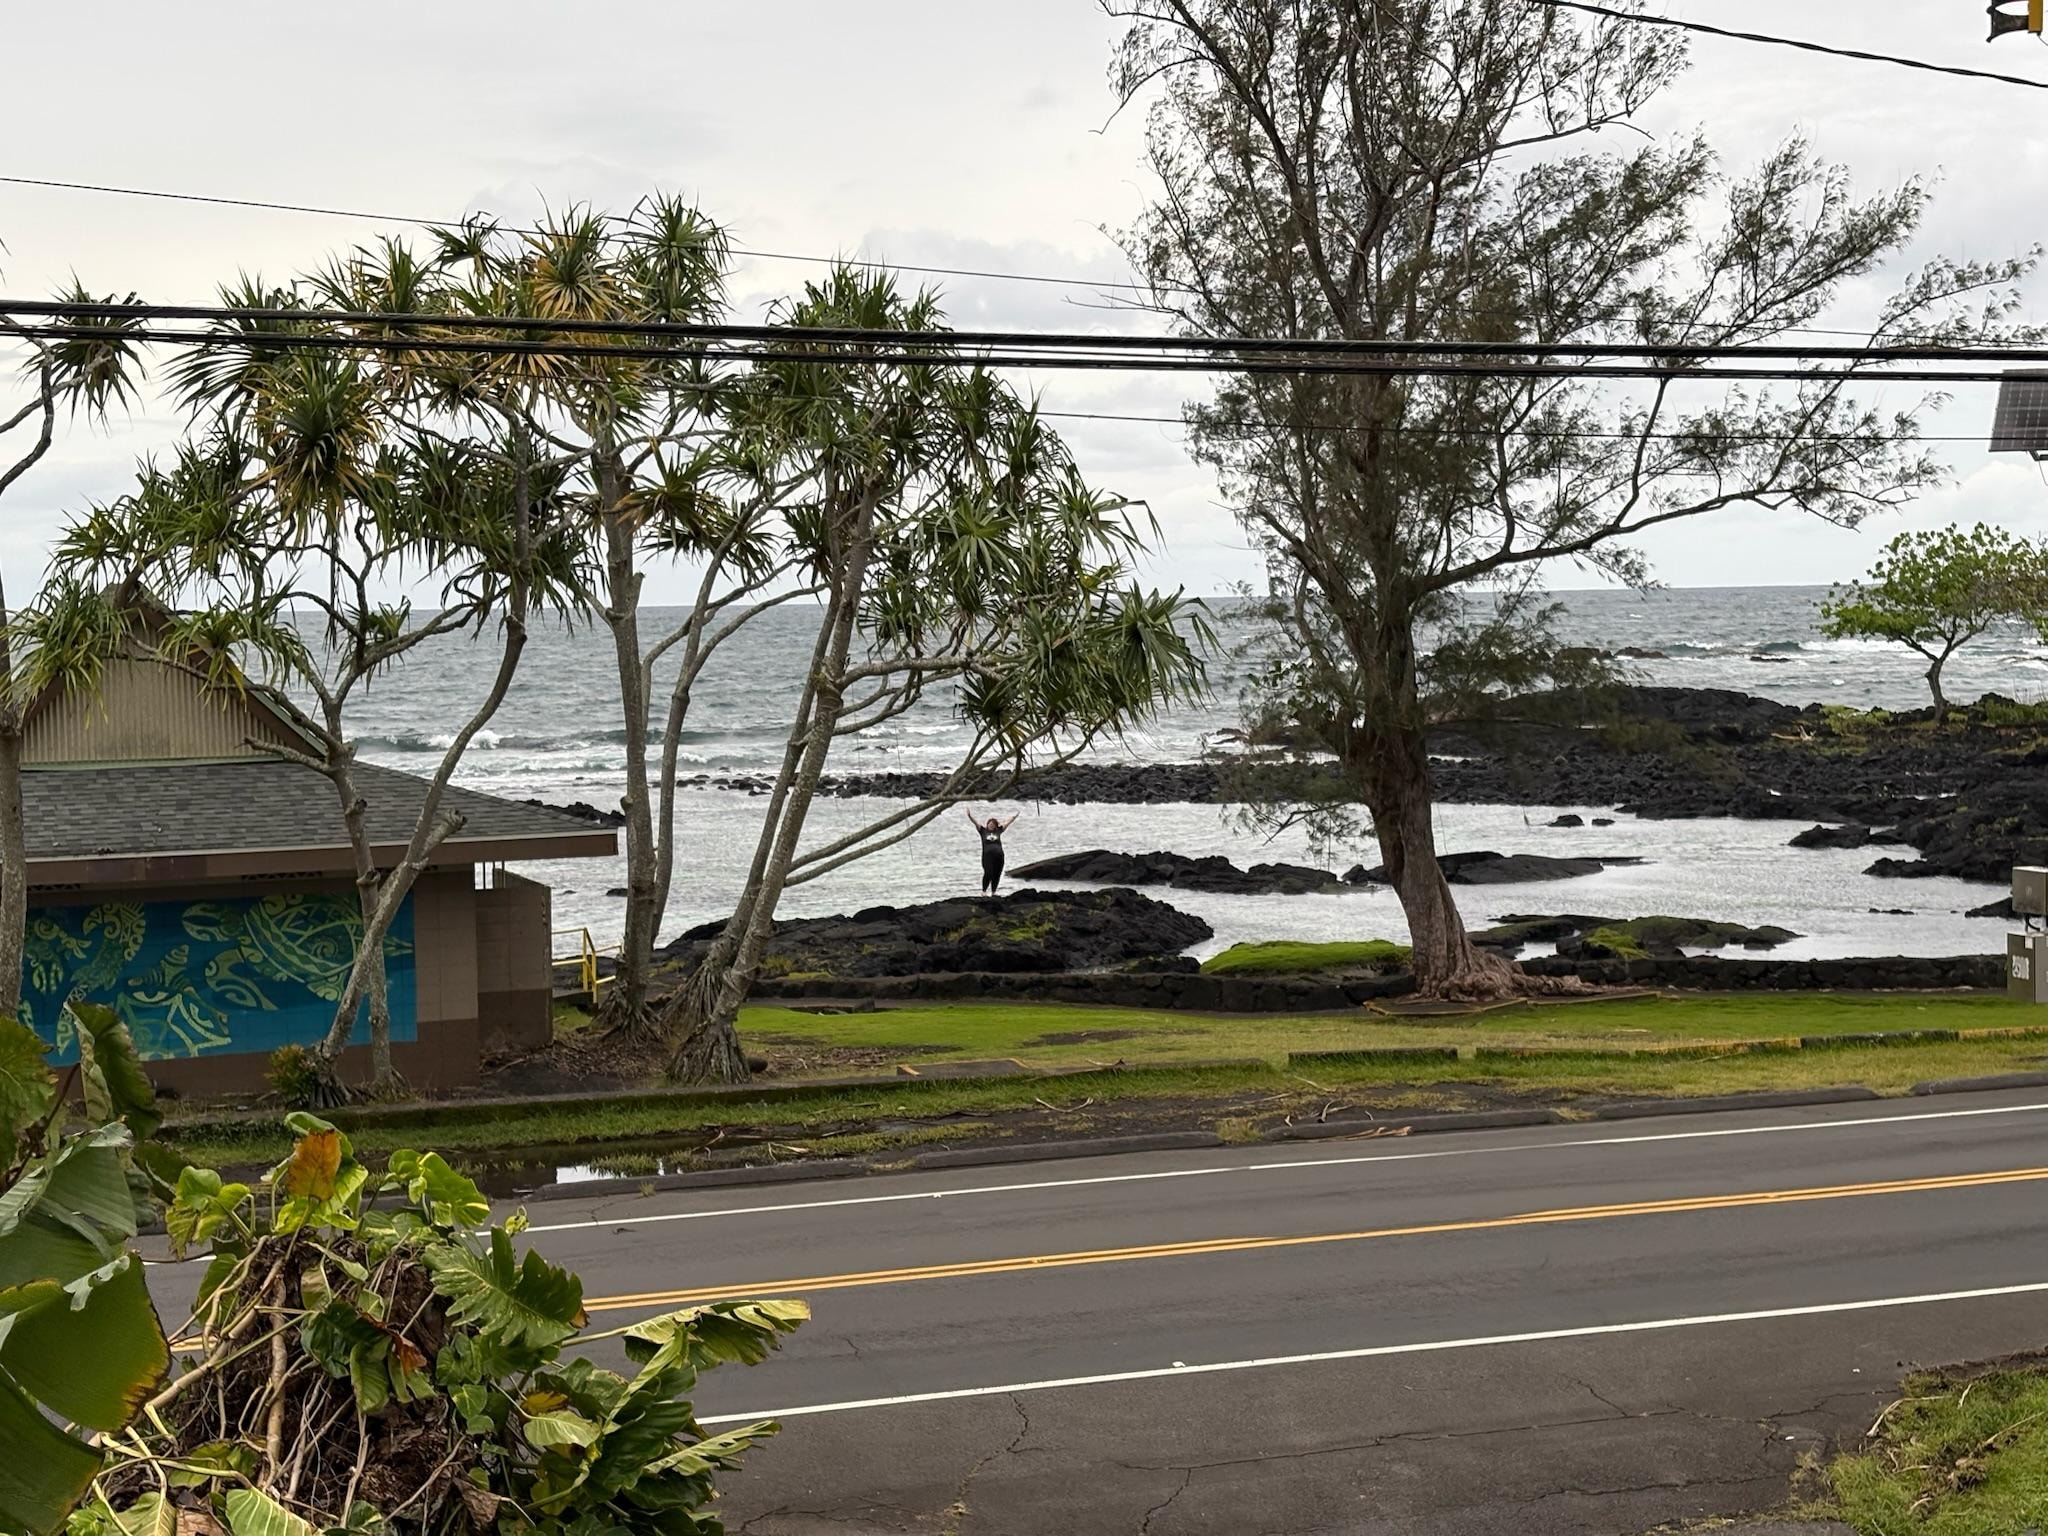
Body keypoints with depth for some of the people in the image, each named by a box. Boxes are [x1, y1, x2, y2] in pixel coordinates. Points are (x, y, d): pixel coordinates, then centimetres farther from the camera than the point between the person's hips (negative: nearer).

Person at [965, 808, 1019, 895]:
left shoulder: (998, 831, 14)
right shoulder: (983, 831, 8)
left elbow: (1007, 823, 18)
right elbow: (975, 822, 1)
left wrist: (1015, 816, 19)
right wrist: (969, 815, -9)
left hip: (999, 855, 3)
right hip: (987, 856, -3)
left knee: (997, 875, 2)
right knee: (988, 873, -13)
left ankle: (993, 892, 13)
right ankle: (984, 891, 1)